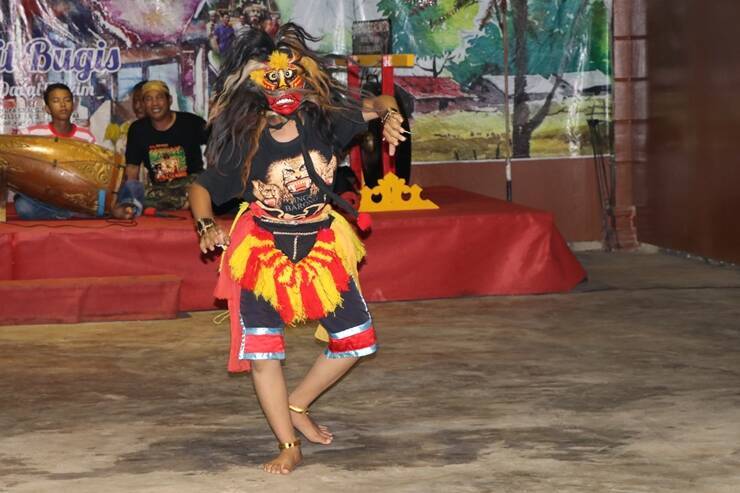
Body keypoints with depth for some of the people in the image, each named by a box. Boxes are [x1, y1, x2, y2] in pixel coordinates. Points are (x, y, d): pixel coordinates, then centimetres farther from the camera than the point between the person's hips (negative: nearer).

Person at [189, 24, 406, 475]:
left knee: (358, 340, 5)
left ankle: (297, 405, 25)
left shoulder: (324, 123, -7)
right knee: (261, 351, -7)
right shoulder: (244, 145, -12)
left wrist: (389, 116, -20)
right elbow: (202, 188, -2)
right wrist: (207, 226, -20)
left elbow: (377, 105, 4)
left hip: (321, 248, 3)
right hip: (263, 252, -3)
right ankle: (290, 446, 6)